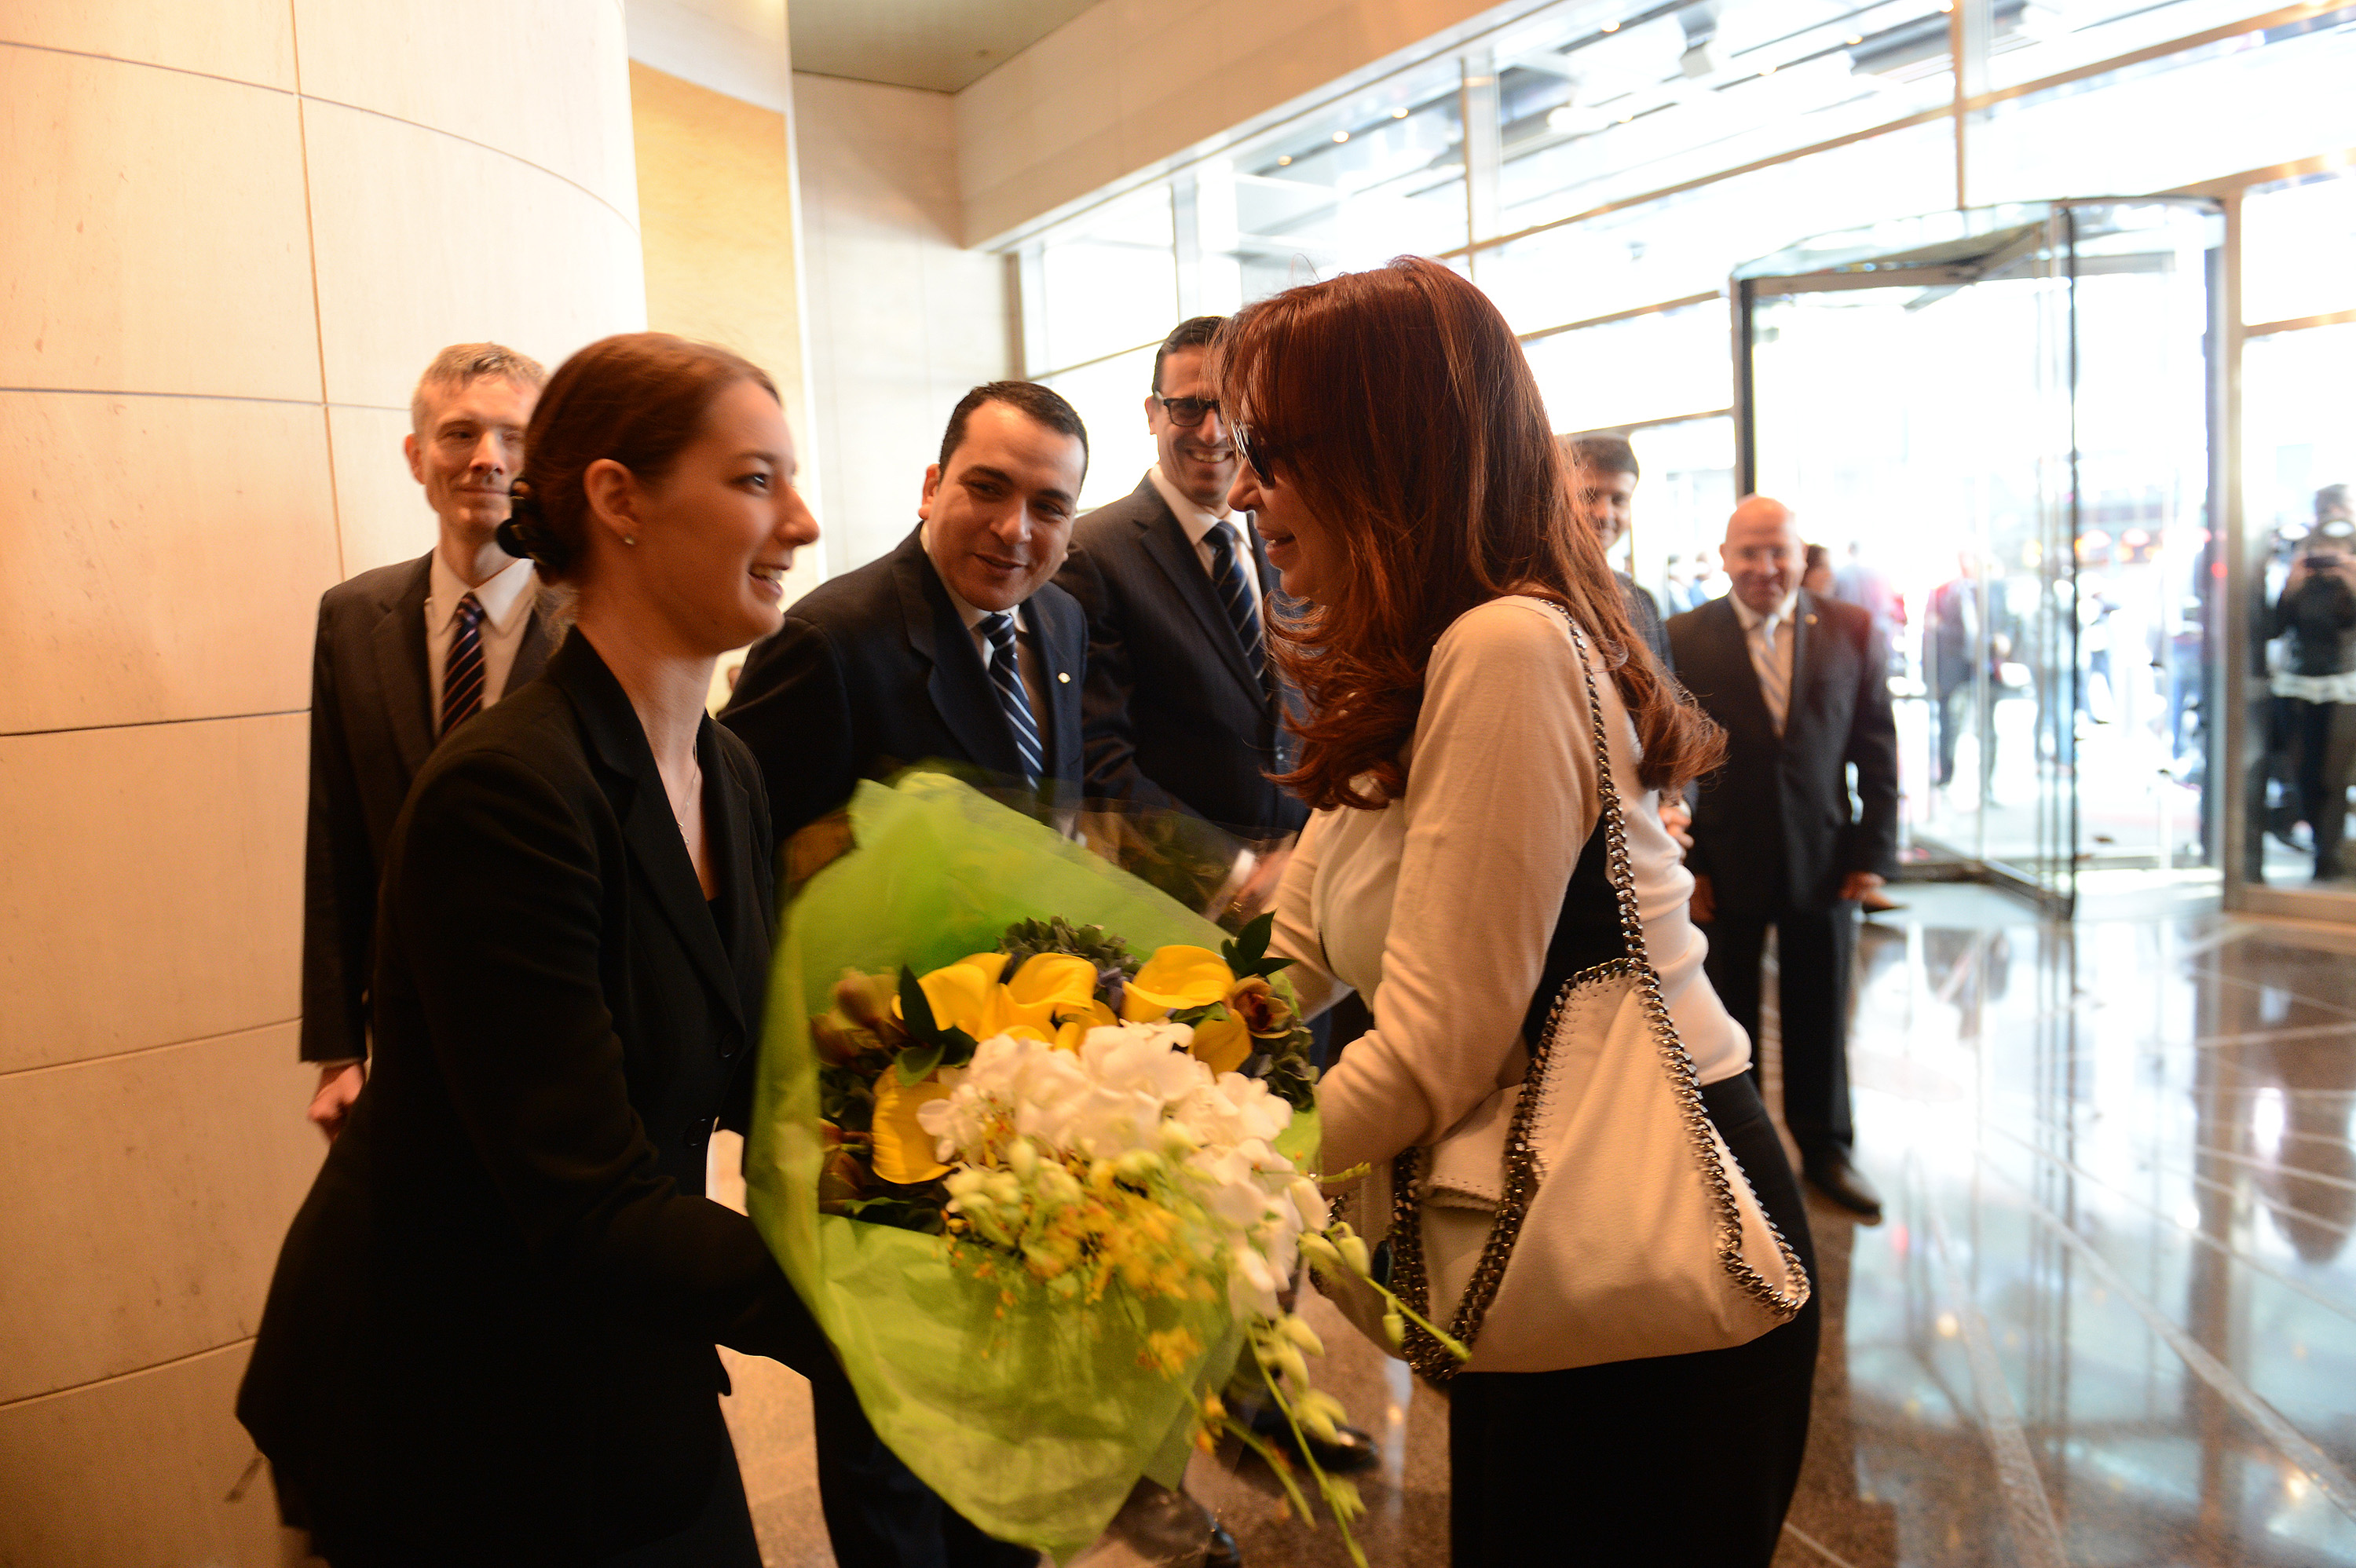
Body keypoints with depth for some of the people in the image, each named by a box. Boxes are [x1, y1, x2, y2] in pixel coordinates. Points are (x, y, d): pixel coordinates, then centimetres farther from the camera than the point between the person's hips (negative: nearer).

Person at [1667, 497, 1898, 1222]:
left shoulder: (1852, 631, 2)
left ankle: (1825, 1147, 33)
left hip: (1824, 858, 2)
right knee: (1726, 1018, 10)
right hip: (1725, 863, -1)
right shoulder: (1685, 637, -4)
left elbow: (1877, 749, 4)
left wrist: (1873, 852, -2)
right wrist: (1682, 862, -8)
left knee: (1821, 1017, 13)